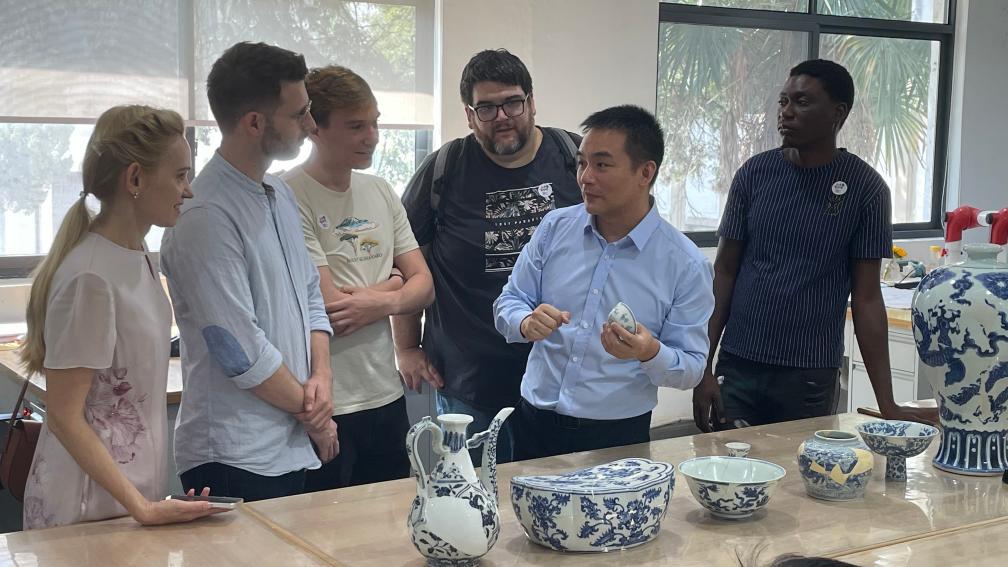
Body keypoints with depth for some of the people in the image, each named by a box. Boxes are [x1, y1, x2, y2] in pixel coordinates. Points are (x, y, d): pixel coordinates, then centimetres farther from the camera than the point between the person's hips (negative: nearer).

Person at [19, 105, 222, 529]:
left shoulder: (137, 256, 5)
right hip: (90, 508, -8)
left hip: (139, 490, 8)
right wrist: (141, 508, -22)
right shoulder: (91, 277, -21)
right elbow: (64, 417, -19)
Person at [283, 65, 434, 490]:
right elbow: (327, 306, -18)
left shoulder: (381, 193, 11)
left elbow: (423, 286, 8)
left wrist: (382, 302, -14)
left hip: (386, 396, 7)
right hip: (325, 406, -7)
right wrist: (392, 282, 0)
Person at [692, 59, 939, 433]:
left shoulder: (865, 189, -5)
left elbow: (866, 298, -2)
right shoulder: (755, 174, 0)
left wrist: (887, 405, -5)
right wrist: (704, 366, -2)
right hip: (737, 367, 2)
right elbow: (724, 273, 4)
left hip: (812, 378, -1)